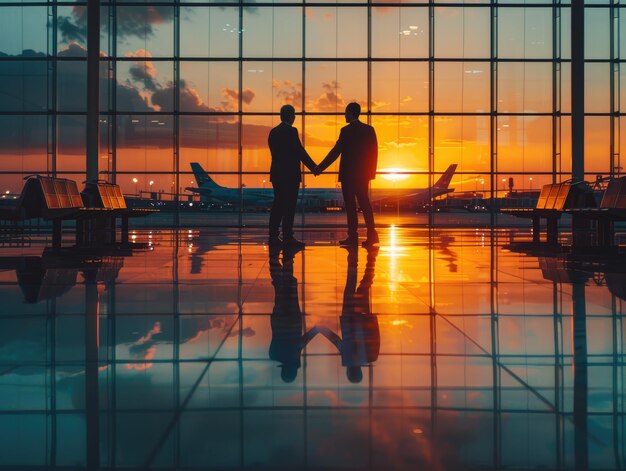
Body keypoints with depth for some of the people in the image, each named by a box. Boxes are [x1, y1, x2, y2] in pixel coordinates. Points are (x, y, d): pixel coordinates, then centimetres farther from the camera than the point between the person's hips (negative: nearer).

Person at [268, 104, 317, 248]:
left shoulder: (273, 132, 11)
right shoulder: (291, 131, -12)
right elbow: (300, 151, -12)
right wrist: (313, 167, -3)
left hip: (276, 174, 8)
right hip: (290, 175, -8)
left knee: (278, 205, 10)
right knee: (289, 207, -5)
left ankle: (273, 236, 10)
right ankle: (288, 237, -4)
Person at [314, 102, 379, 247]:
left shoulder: (347, 130, -13)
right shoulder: (369, 129, 6)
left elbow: (335, 152, -14)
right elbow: (374, 152, 8)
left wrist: (319, 168, -9)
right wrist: (371, 170, 17)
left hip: (349, 174, -6)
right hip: (363, 174, 6)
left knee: (350, 205, 0)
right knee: (364, 202, 10)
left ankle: (353, 236, 1)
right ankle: (371, 234, 3)